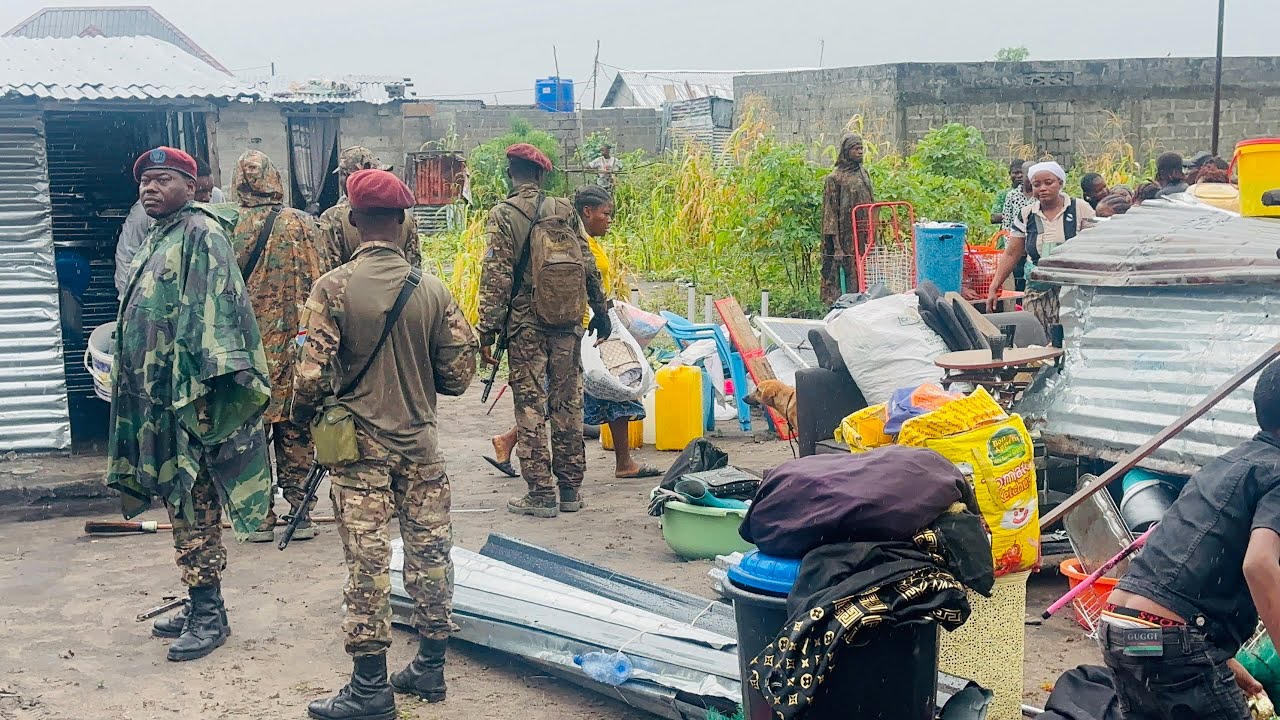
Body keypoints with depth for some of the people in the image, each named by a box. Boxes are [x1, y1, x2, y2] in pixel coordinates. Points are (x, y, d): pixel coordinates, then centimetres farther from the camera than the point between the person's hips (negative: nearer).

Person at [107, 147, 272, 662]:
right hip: (154, 397, 9)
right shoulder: (155, 239, 18)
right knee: (181, 506, 12)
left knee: (195, 507, -5)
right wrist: (134, 384, 22)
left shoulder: (202, 234, -9)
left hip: (190, 395, -9)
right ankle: (199, 605, 21)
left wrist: (206, 384, -26)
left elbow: (216, 310, -19)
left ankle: (209, 614, 2)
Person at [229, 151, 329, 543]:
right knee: (295, 429, 8)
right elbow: (317, 285, 0)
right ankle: (300, 514, 11)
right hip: (293, 346, 1)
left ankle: (260, 517, 10)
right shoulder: (301, 224, -2)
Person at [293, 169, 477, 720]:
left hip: (360, 445, -2)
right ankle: (430, 669, 23)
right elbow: (459, 374, -1)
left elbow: (313, 374, -15)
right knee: (429, 552, 12)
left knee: (367, 563, 1)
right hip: (420, 443, 3)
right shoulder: (432, 290, -4)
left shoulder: (333, 287, -12)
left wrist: (302, 412, 6)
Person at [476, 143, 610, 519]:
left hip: (526, 326, -3)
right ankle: (570, 489, 17)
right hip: (567, 323, 3)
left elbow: (496, 278, -10)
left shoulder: (503, 215, -5)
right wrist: (600, 312, 19)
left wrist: (487, 331, -7)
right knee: (568, 403, 10)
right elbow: (589, 267, 8)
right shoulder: (565, 210, 5)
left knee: (531, 407, 1)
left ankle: (541, 494, 3)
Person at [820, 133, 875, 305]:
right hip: (845, 237, -6)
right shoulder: (835, 178, -6)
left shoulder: (864, 173, 13)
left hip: (864, 238, 6)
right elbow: (830, 212, -9)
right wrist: (836, 246, -14)